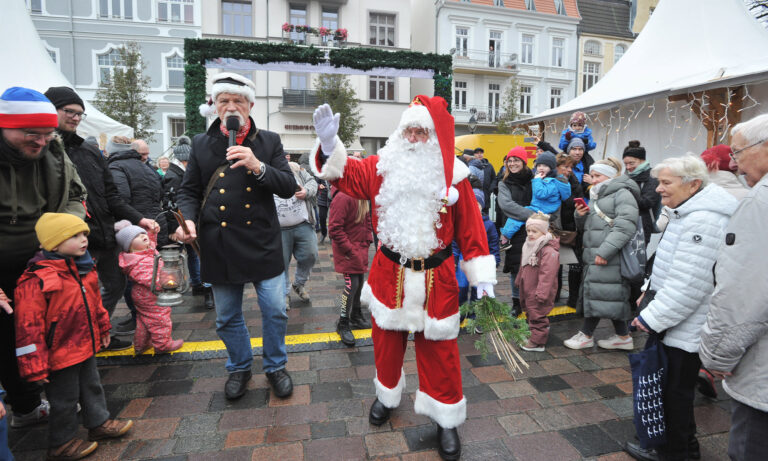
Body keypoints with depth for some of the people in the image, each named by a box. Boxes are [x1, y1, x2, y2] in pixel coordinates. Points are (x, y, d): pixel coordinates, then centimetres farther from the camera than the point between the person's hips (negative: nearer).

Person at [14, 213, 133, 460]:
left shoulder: (84, 268, 1)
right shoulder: (36, 280, -25)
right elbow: (28, 325, -22)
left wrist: (103, 328, 22)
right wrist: (35, 366, -19)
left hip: (85, 345, 8)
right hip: (60, 354, -7)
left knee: (92, 386, 22)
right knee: (65, 398, 11)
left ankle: (99, 423, 42)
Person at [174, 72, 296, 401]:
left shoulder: (269, 142, 2)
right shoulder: (201, 144, 7)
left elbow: (289, 188, -6)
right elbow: (189, 191, 10)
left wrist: (258, 167, -21)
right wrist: (187, 218, -10)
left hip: (262, 244, -1)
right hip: (219, 247, 2)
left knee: (275, 311, 4)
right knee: (227, 318, 15)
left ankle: (275, 366, 29)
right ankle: (240, 368, 38)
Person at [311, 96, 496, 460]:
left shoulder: (453, 176, -5)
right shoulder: (383, 167, 0)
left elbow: (470, 227, -3)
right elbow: (346, 174, -4)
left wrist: (482, 276, -5)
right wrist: (329, 144, -24)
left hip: (435, 279, -2)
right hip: (389, 274, 2)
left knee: (438, 349, 8)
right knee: (387, 340, 18)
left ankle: (446, 419, 29)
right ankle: (387, 395, 45)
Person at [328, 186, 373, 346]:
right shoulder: (343, 197, -22)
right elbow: (335, 228, -23)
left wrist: (368, 240, 11)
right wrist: (348, 249, -20)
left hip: (361, 248, 9)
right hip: (348, 250, -9)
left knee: (359, 282, 17)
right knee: (351, 284, -9)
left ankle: (356, 317, 35)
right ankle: (343, 324, 8)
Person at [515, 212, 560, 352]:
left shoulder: (549, 251, -24)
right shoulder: (529, 246, 8)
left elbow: (547, 274, -28)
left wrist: (541, 293, -29)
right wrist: (519, 281, 27)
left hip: (538, 293, -9)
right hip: (527, 290, 9)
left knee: (537, 316, 0)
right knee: (530, 313, 23)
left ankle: (537, 342, 12)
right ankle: (535, 333, 41)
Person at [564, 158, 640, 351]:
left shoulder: (622, 194, -6)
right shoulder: (596, 196, 22)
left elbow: (625, 226, -20)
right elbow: (586, 227, 27)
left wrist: (605, 251, -25)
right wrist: (580, 216, 4)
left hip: (610, 257, -9)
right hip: (594, 256, 9)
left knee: (598, 293, -5)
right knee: (610, 298, 12)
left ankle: (585, 335, 6)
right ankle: (623, 337, 22)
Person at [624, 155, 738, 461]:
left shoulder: (701, 221, -23)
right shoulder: (688, 214, 11)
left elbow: (687, 286, -27)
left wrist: (652, 317, -20)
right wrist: (651, 291, 11)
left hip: (686, 329, -10)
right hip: (680, 325, 10)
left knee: (676, 388, 6)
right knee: (677, 386, 21)